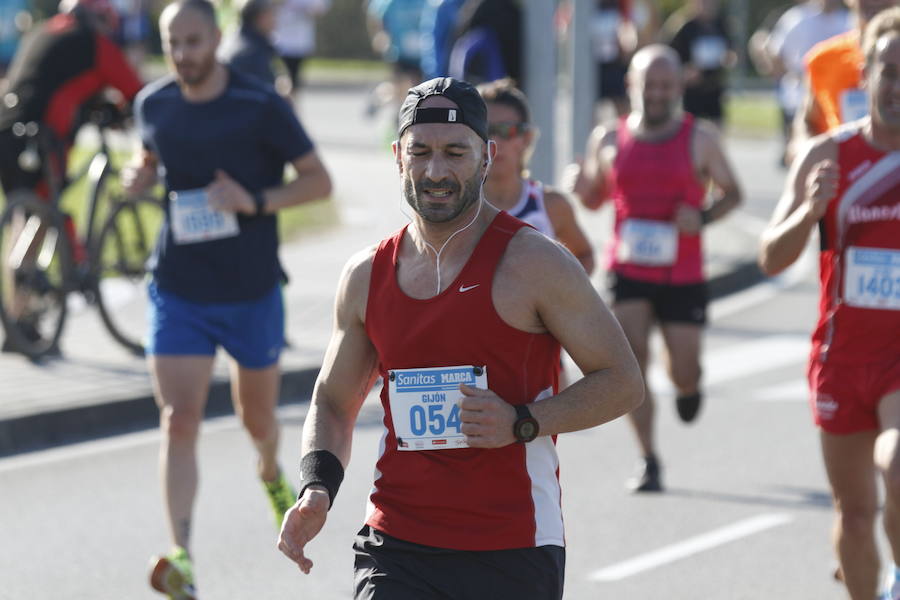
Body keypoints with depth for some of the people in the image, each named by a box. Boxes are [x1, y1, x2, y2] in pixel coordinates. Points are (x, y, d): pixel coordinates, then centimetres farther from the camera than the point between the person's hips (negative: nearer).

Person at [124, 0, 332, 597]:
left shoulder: (262, 106, -12)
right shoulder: (154, 105, -1)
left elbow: (319, 181, -6)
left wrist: (256, 201, -22)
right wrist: (140, 175, -4)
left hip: (252, 293, -1)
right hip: (178, 293, 1)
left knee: (257, 417, 17)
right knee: (179, 421, -13)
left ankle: (270, 472, 54)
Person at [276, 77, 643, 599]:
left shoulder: (534, 263, -5)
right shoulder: (366, 276, 8)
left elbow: (623, 383, -3)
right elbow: (333, 403, 18)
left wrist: (522, 423, -17)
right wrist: (318, 488, -1)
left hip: (513, 554, -2)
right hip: (396, 550, 3)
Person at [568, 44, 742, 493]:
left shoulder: (699, 139, -2)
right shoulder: (609, 139, 3)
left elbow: (731, 192, 6)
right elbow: (594, 198, 16)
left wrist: (704, 217, -14)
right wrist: (580, 186, -8)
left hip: (683, 276, -1)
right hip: (627, 271, 1)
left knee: (683, 372, 4)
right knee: (632, 359, -14)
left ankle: (687, 387, 44)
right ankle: (648, 461, -4)